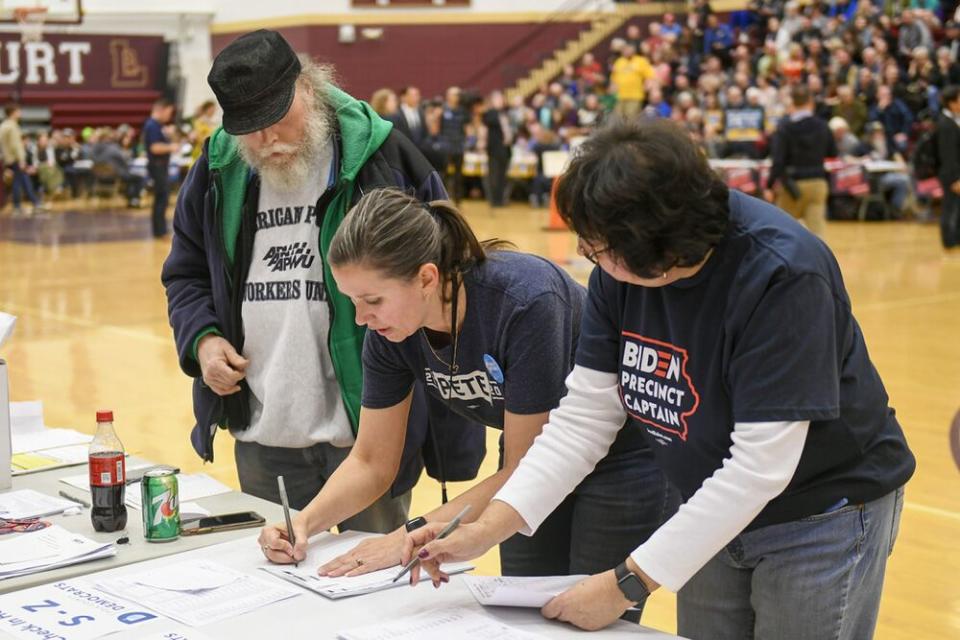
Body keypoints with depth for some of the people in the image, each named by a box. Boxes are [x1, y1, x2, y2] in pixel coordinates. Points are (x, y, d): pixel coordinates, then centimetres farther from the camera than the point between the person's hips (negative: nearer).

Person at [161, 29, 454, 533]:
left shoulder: (379, 153, -5)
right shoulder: (217, 171, 6)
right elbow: (186, 274, 18)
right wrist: (201, 338, -1)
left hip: (368, 431, -4)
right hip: (261, 436, 4)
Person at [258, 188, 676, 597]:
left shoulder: (523, 303, -34)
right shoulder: (389, 330, -16)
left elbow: (523, 471, -26)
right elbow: (372, 463, -5)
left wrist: (412, 537, -29)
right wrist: (306, 522, -21)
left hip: (624, 460, -6)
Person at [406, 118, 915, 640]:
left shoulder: (783, 277, -30)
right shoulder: (621, 266, -11)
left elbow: (759, 467, -30)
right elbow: (584, 415, -7)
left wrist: (629, 583, -28)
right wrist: (486, 529, -17)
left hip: (822, 518, -5)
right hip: (716, 516, 6)